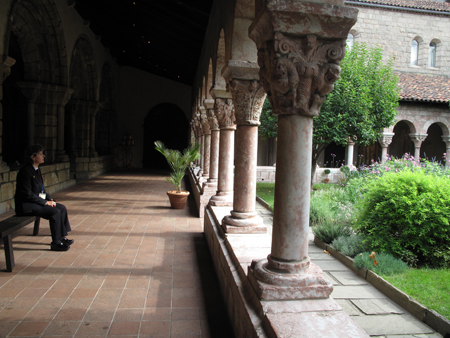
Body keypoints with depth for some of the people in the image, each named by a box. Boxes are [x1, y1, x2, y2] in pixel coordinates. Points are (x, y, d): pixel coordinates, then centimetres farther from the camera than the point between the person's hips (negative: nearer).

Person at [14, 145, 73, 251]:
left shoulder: (37, 170, 11)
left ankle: (62, 236, 7)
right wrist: (45, 202, -19)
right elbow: (27, 194, -22)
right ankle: (56, 243, -14)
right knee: (55, 212, -23)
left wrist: (50, 199, 2)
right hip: (26, 205, -10)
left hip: (38, 201, 10)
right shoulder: (25, 171, -18)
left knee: (62, 208, 0)